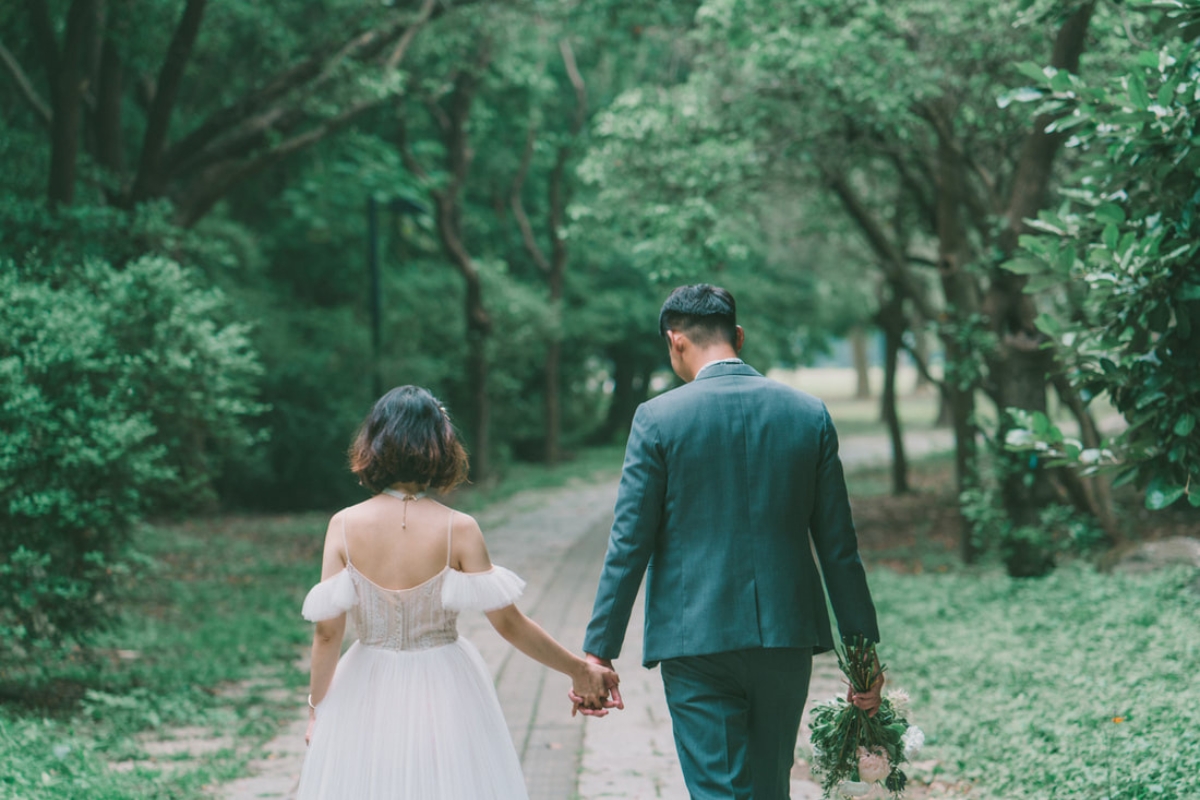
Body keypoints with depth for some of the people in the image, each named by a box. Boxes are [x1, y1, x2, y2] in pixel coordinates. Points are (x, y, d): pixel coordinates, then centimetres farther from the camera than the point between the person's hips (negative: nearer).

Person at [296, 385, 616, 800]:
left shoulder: (344, 526, -9)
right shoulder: (458, 530, -12)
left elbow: (327, 631, -8)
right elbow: (509, 624, -10)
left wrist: (316, 707, 6)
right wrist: (580, 670, 1)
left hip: (368, 699, 1)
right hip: (443, 696, -1)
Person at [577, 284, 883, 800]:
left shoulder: (658, 418, -6)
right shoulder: (809, 414, 2)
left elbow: (628, 547, -7)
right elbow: (838, 546, 4)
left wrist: (598, 654, -2)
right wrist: (862, 646, 10)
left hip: (697, 641, -3)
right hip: (787, 638, 4)